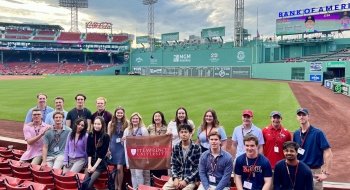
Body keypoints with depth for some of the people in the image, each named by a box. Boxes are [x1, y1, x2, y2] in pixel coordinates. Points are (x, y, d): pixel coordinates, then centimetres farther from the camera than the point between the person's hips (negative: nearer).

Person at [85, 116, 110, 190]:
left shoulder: (106, 137, -7)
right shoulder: (90, 135, 5)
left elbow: (102, 153, -10)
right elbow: (89, 151, 2)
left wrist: (95, 166, -15)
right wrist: (89, 164, -9)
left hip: (100, 163, -4)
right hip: (91, 161, 4)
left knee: (89, 184, -20)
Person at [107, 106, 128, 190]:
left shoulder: (126, 123, 1)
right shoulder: (111, 123, 5)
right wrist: (107, 149, 1)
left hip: (122, 147, -2)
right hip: (113, 147, 2)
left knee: (120, 168, -7)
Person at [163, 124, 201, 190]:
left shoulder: (197, 148, -5)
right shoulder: (176, 147, 6)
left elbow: (197, 167, -7)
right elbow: (173, 165, 8)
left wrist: (186, 180, -14)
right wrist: (175, 178, -9)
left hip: (191, 178, -3)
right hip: (178, 177, 3)